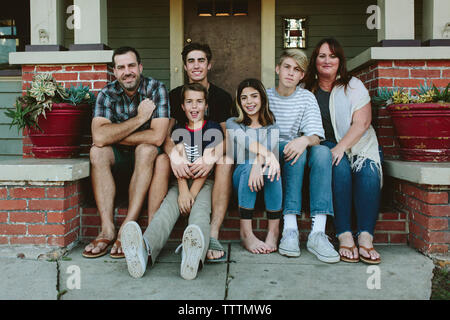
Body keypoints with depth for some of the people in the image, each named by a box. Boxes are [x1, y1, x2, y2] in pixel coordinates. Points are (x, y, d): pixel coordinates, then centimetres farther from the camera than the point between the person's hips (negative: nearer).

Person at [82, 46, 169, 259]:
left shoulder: (156, 89, -14)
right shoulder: (107, 94, -7)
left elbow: (157, 137, -26)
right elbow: (99, 137, -23)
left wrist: (113, 135, -17)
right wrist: (139, 118, -23)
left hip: (147, 155, -2)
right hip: (118, 155, 3)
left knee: (146, 149, -33)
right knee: (97, 152, -25)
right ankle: (107, 229, -25)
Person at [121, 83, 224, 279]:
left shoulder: (213, 129, 7)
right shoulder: (179, 130, 15)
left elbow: (206, 165, -5)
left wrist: (192, 194, -16)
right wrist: (183, 191, -19)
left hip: (206, 182, -2)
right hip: (182, 182, 3)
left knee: (200, 210, -34)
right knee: (168, 207, -28)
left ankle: (194, 255, -66)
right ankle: (144, 250, -58)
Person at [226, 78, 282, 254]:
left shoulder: (272, 126, 16)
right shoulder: (232, 123, 12)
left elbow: (271, 146, -9)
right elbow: (246, 142, -13)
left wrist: (260, 161, -34)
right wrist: (268, 155, -35)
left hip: (266, 181, 1)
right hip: (240, 177, 0)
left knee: (271, 168, -32)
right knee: (248, 166, -33)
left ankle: (274, 231, -26)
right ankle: (246, 233, -32)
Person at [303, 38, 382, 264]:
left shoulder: (354, 86, 9)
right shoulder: (308, 91, 12)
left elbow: (362, 123, -4)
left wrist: (341, 147, -20)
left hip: (358, 144, 1)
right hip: (326, 145, 0)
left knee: (368, 170, -30)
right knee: (339, 168, -32)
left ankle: (365, 238, -31)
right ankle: (344, 236, -31)